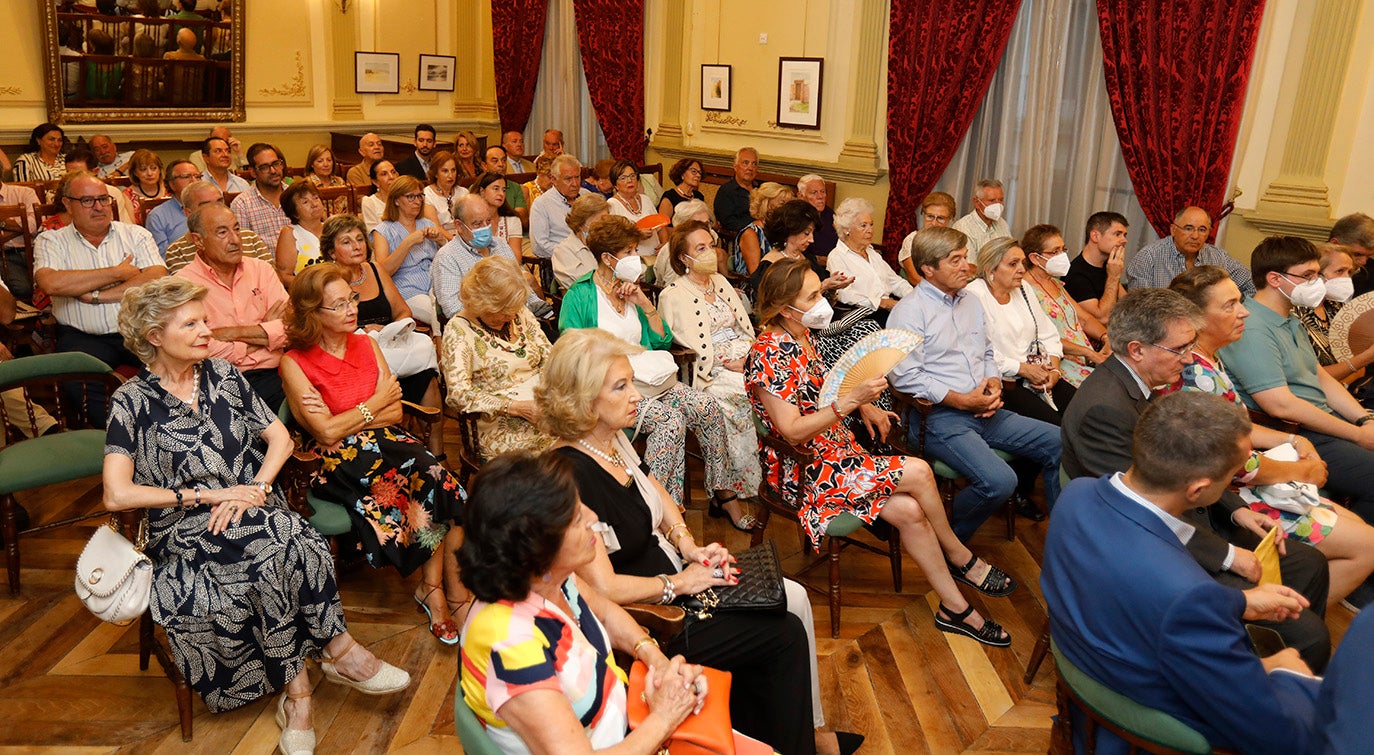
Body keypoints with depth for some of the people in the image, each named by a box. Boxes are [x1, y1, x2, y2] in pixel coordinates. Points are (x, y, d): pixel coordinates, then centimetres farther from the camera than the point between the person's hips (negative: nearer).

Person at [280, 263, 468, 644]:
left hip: (388, 442, 5)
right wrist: (376, 402, -1)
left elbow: (395, 414, 6)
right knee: (437, 484, -26)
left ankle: (434, 590, -14)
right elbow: (327, 431, -10)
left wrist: (344, 419, -8)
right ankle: (453, 590, -6)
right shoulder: (295, 364, -3)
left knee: (441, 485, -27)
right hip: (340, 462, -5)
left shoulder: (368, 345, 12)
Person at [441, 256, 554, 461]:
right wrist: (516, 407, -22)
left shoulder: (520, 314, 13)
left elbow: (549, 357, 14)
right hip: (501, 425, -6)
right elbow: (458, 394, -15)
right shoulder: (458, 330, -6)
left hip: (544, 404, 6)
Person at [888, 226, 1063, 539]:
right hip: (938, 417, -8)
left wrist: (994, 384, 2)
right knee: (999, 481, -28)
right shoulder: (909, 311, -10)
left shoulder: (970, 301, 17)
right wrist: (963, 401, -17)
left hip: (983, 411, 8)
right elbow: (907, 377, -17)